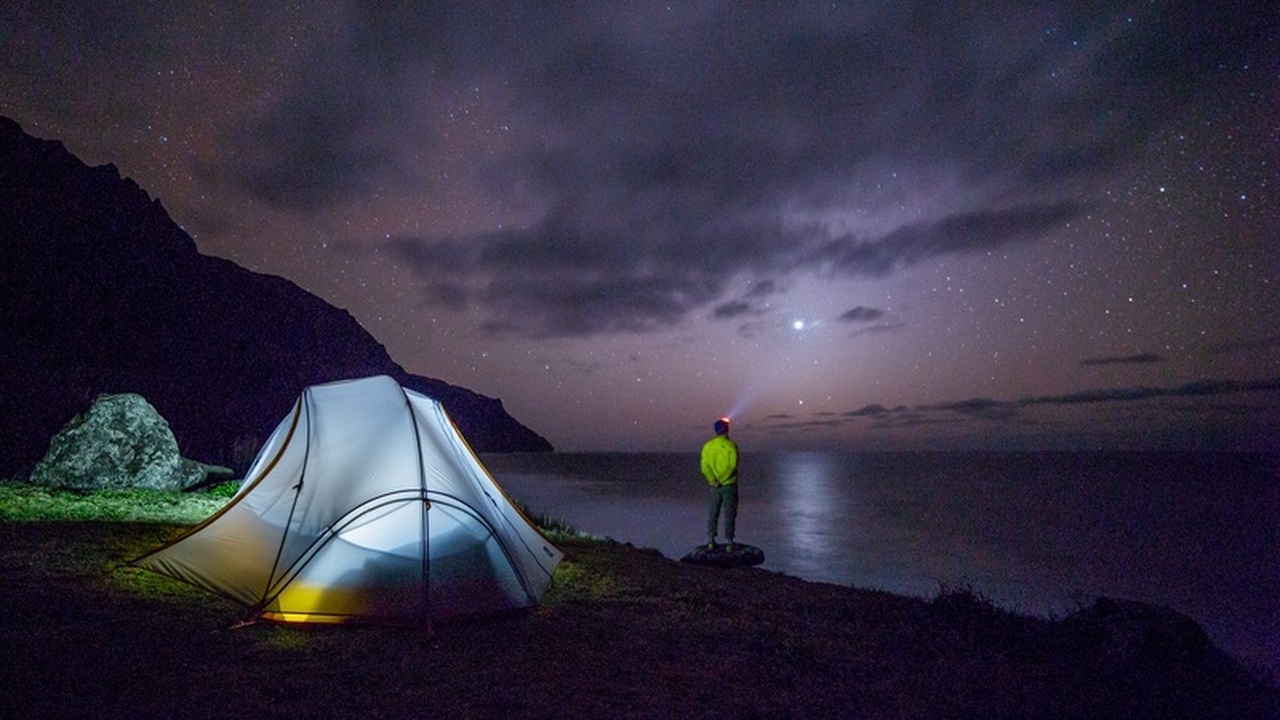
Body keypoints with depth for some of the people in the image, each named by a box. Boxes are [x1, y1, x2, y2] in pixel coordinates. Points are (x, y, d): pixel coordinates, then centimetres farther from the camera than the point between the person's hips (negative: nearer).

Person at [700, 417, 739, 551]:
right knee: (730, 514, 6)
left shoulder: (708, 446, 0)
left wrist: (713, 481, -12)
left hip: (714, 486, 3)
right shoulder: (731, 445, -11)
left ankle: (710, 540, 14)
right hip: (729, 485, -3)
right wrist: (722, 480, -15)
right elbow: (733, 466, -18)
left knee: (712, 513, 13)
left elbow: (704, 467, -7)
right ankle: (729, 542, 9)